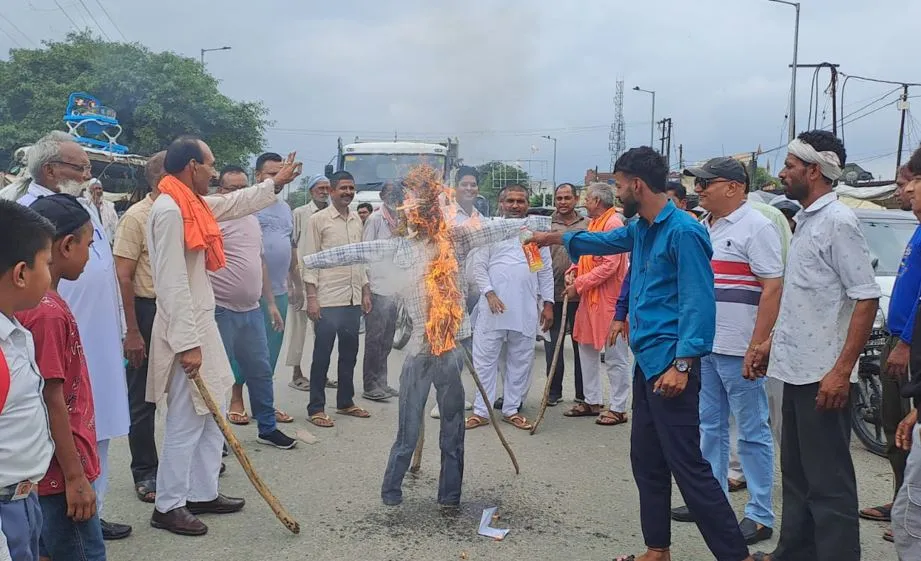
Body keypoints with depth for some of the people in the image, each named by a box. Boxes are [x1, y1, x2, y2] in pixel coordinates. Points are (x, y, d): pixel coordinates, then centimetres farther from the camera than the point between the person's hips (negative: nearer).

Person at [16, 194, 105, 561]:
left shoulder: (38, 302, 6)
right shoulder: (48, 312, -22)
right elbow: (52, 401, -21)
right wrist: (75, 476, -16)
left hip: (54, 468, 9)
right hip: (62, 472, -9)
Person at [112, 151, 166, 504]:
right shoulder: (136, 216, -12)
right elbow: (123, 278, -14)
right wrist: (132, 331, -16)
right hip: (148, 312, -6)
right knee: (143, 399, 5)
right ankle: (144, 473, 18)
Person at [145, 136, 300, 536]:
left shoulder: (192, 204, 11)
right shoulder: (170, 210, -19)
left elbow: (236, 204, 31)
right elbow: (172, 284, -23)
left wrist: (277, 183, 39)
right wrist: (187, 344, -24)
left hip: (201, 325, 10)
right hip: (185, 333, -10)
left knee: (211, 417, 17)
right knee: (185, 423, -1)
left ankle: (202, 493, 28)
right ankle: (168, 506, 13)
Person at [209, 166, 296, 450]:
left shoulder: (253, 220, 15)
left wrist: (271, 301, 19)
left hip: (252, 310, 7)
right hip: (221, 311, -7)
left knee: (261, 371, 16)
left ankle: (268, 427, 30)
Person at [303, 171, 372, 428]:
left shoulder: (357, 220, 14)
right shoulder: (318, 219, -5)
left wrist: (366, 292, 14)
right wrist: (311, 297, -13)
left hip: (353, 299, 6)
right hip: (328, 299, -6)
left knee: (349, 352, 13)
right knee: (322, 354, 0)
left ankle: (345, 402, 26)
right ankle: (316, 408, 8)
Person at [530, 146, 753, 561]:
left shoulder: (683, 231, -14)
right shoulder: (640, 229, 15)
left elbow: (698, 303, -19)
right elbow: (604, 241, 36)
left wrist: (682, 364, -25)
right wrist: (553, 237, 43)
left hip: (670, 363, -10)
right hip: (647, 360, 10)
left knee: (687, 464, -8)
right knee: (646, 461, 14)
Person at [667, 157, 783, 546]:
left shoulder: (756, 227, -10)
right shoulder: (702, 227, 14)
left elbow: (773, 288, -15)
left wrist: (758, 346, -20)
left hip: (739, 350, -8)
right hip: (702, 346, 8)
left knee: (752, 432, 2)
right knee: (710, 426, 15)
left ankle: (760, 516, 11)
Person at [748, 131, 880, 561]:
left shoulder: (838, 222, -13)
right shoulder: (805, 221, 14)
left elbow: (867, 298, -18)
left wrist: (842, 370, -22)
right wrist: (770, 344, 19)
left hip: (822, 375, -9)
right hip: (796, 369, 9)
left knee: (828, 481, -1)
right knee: (796, 473, 18)